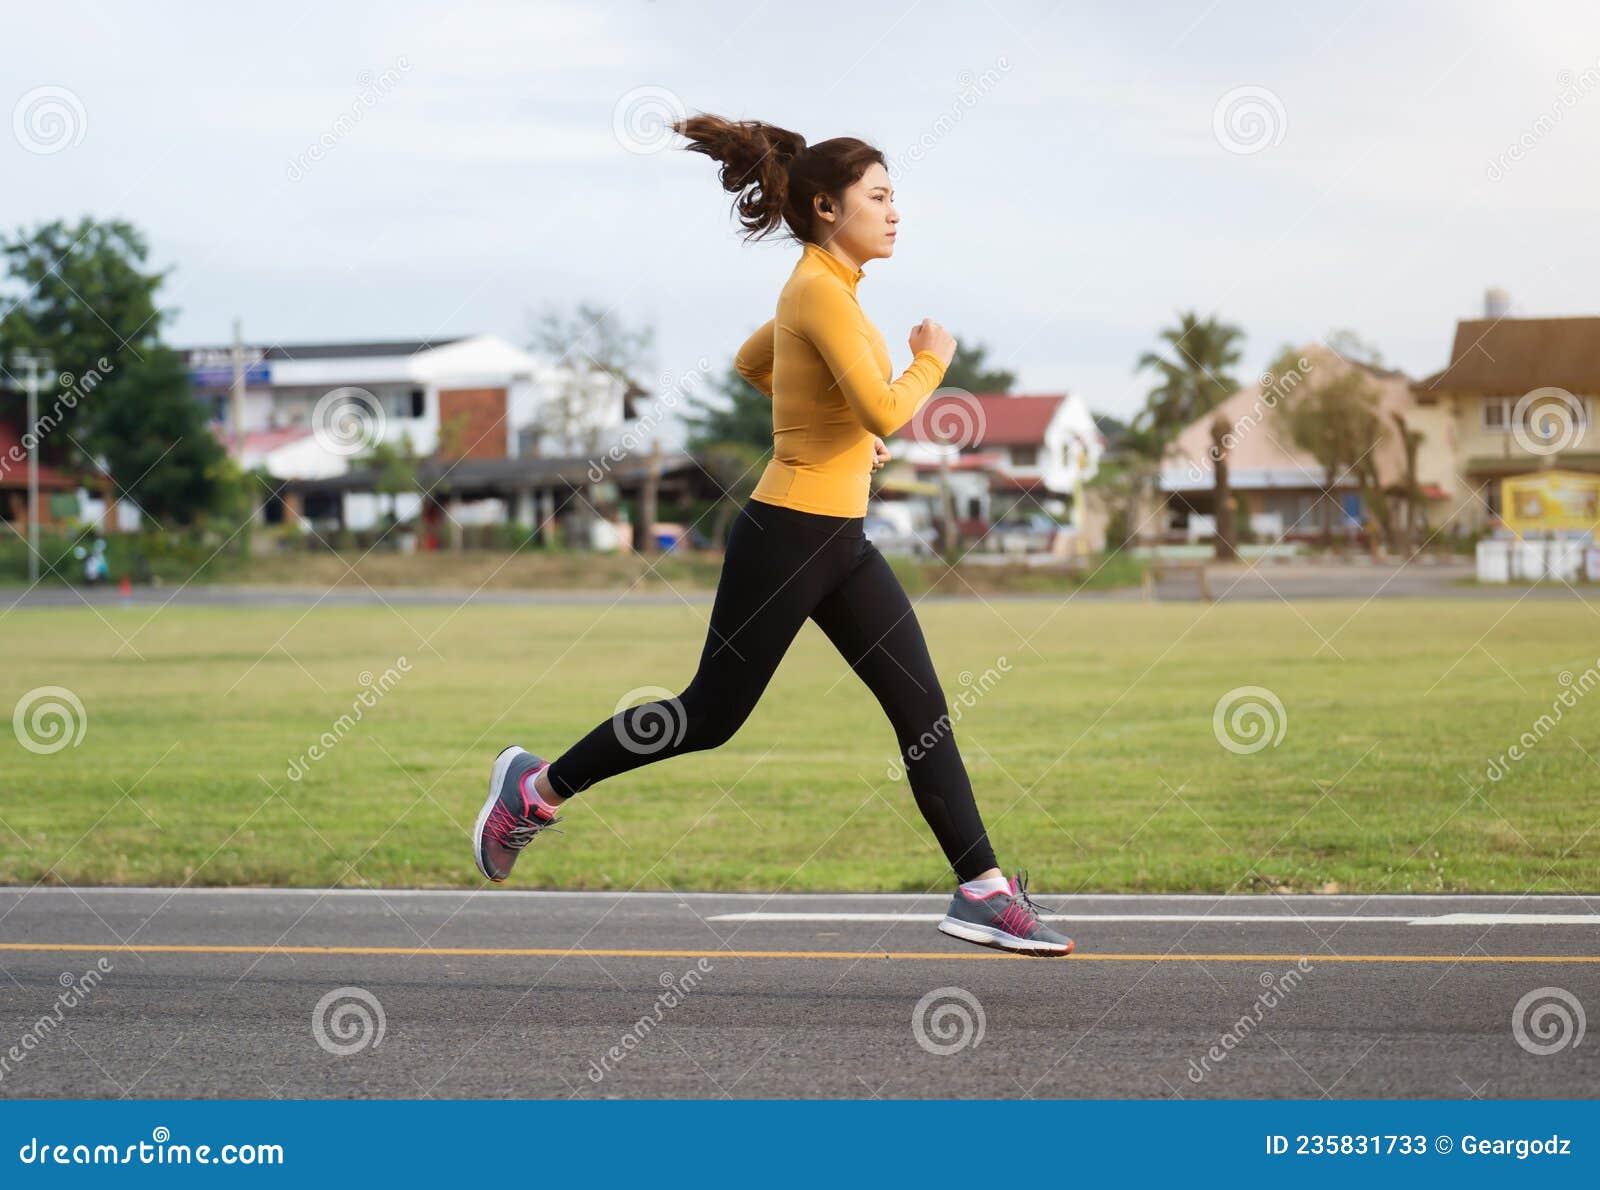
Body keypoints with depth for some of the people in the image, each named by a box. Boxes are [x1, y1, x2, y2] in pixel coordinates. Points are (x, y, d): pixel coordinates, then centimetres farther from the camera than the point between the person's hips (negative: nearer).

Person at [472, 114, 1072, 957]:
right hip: (786, 537, -9)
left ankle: (982, 889, 2)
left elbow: (749, 362, 28)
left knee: (923, 709, 2)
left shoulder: (825, 286, 11)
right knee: (712, 714, 3)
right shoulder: (820, 291, -18)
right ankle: (538, 787, 19)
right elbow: (885, 412, -28)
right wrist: (932, 360, -10)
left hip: (838, 540, 9)